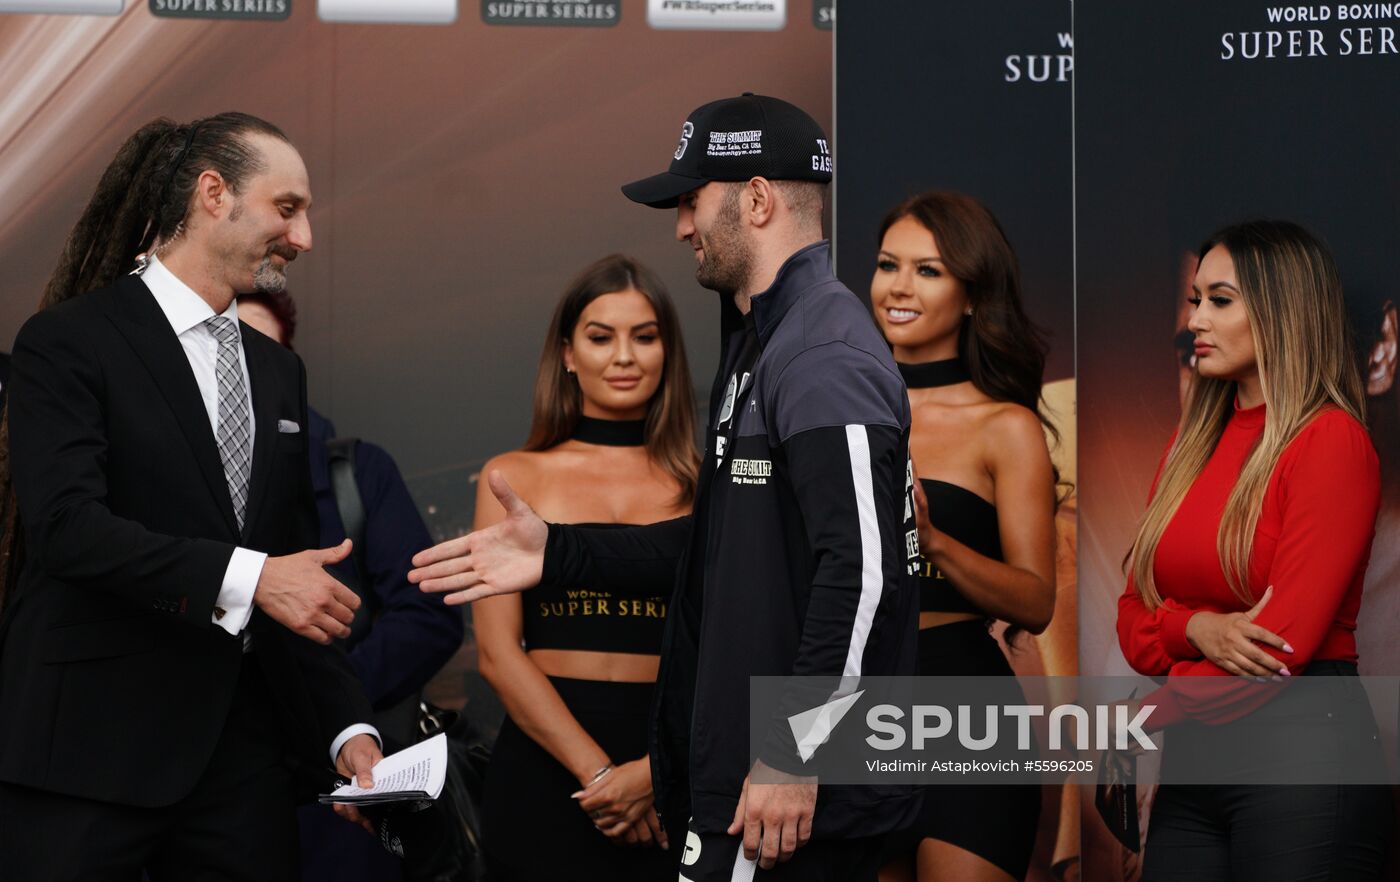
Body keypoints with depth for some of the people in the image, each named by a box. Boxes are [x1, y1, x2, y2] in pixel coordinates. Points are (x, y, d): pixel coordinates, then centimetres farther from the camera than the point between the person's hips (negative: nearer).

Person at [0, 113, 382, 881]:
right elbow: (64, 522, -18)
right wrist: (245, 578, -24)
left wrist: (345, 727, 6)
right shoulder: (70, 341, -4)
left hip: (243, 756, 6)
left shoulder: (279, 372, 18)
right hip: (92, 752, -6)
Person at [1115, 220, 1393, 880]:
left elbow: (1283, 644, -14)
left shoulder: (1331, 441, -8)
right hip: (1190, 764, 7)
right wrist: (1195, 629, -11)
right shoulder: (1193, 444, 15)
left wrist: (1148, 712, -4)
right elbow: (1133, 615, 12)